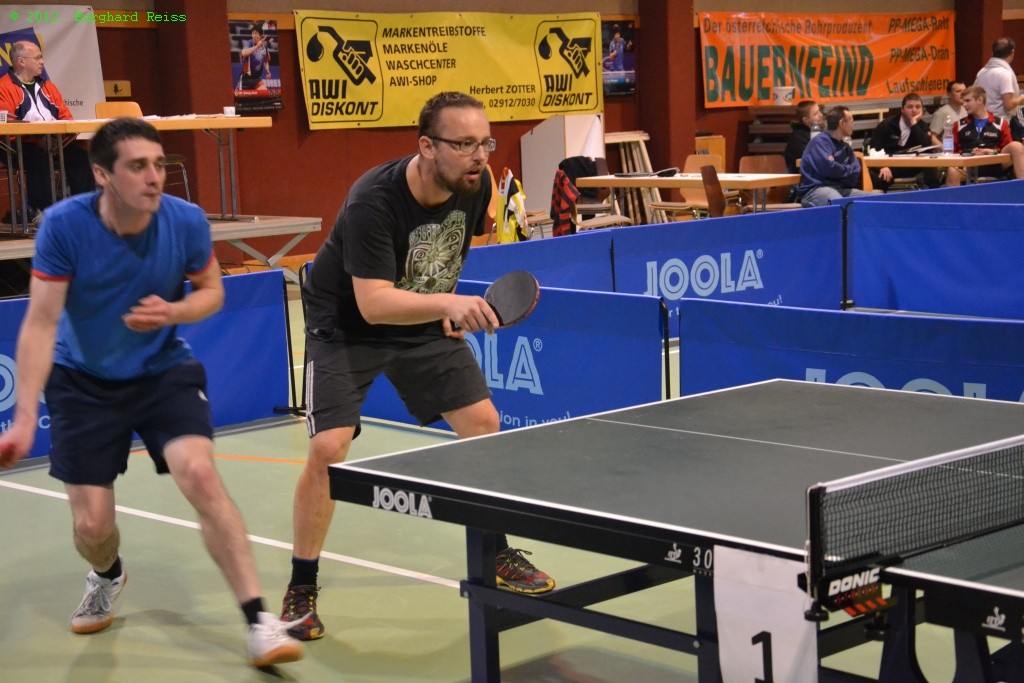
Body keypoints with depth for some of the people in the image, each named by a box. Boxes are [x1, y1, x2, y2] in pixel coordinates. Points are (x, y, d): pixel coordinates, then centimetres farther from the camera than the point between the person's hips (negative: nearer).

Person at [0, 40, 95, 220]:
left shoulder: (47, 86, 24)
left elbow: (65, 115, 24)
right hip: (24, 145, -6)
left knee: (80, 154, -20)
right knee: (40, 157, -37)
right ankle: (39, 209, -32)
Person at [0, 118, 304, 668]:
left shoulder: (186, 221, -17)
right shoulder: (64, 225, -22)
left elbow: (212, 291, 1)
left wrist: (173, 312, -22)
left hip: (163, 372, 0)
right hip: (83, 381, 0)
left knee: (199, 474, -25)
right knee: (91, 525, -1)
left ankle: (259, 623, -20)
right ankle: (107, 576, 40)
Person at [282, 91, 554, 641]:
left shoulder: (475, 186, -13)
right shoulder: (373, 201, -34)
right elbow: (374, 303, -40)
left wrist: (452, 309, 8)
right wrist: (449, 303, -52)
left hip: (425, 322, 6)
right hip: (348, 326, -6)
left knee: (483, 422, 0)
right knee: (329, 449, -17)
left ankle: (496, 554, 21)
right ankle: (301, 589, 1)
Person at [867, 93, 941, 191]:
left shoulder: (922, 126, 9)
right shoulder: (887, 124, 2)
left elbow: (926, 147, -12)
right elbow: (873, 149, -5)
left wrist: (914, 124, -14)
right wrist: (882, 167, -23)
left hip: (909, 168, 3)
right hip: (886, 166, -3)